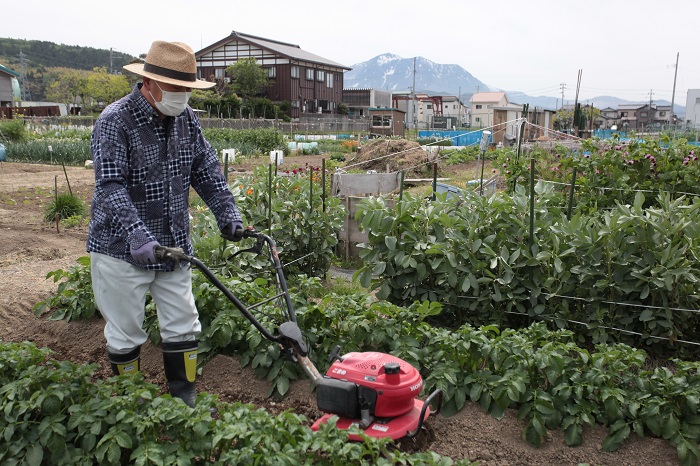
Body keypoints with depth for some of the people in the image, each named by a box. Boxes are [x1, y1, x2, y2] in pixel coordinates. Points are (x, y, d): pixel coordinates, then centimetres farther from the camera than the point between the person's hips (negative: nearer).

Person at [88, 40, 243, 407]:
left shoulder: (186, 119, 4)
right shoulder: (115, 122, -16)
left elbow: (207, 171, 10)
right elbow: (110, 186, -25)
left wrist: (227, 214, 2)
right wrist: (136, 234, -37)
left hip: (173, 245, 6)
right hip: (123, 248, -5)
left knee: (183, 324, 11)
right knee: (126, 331, 8)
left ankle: (184, 397, 27)